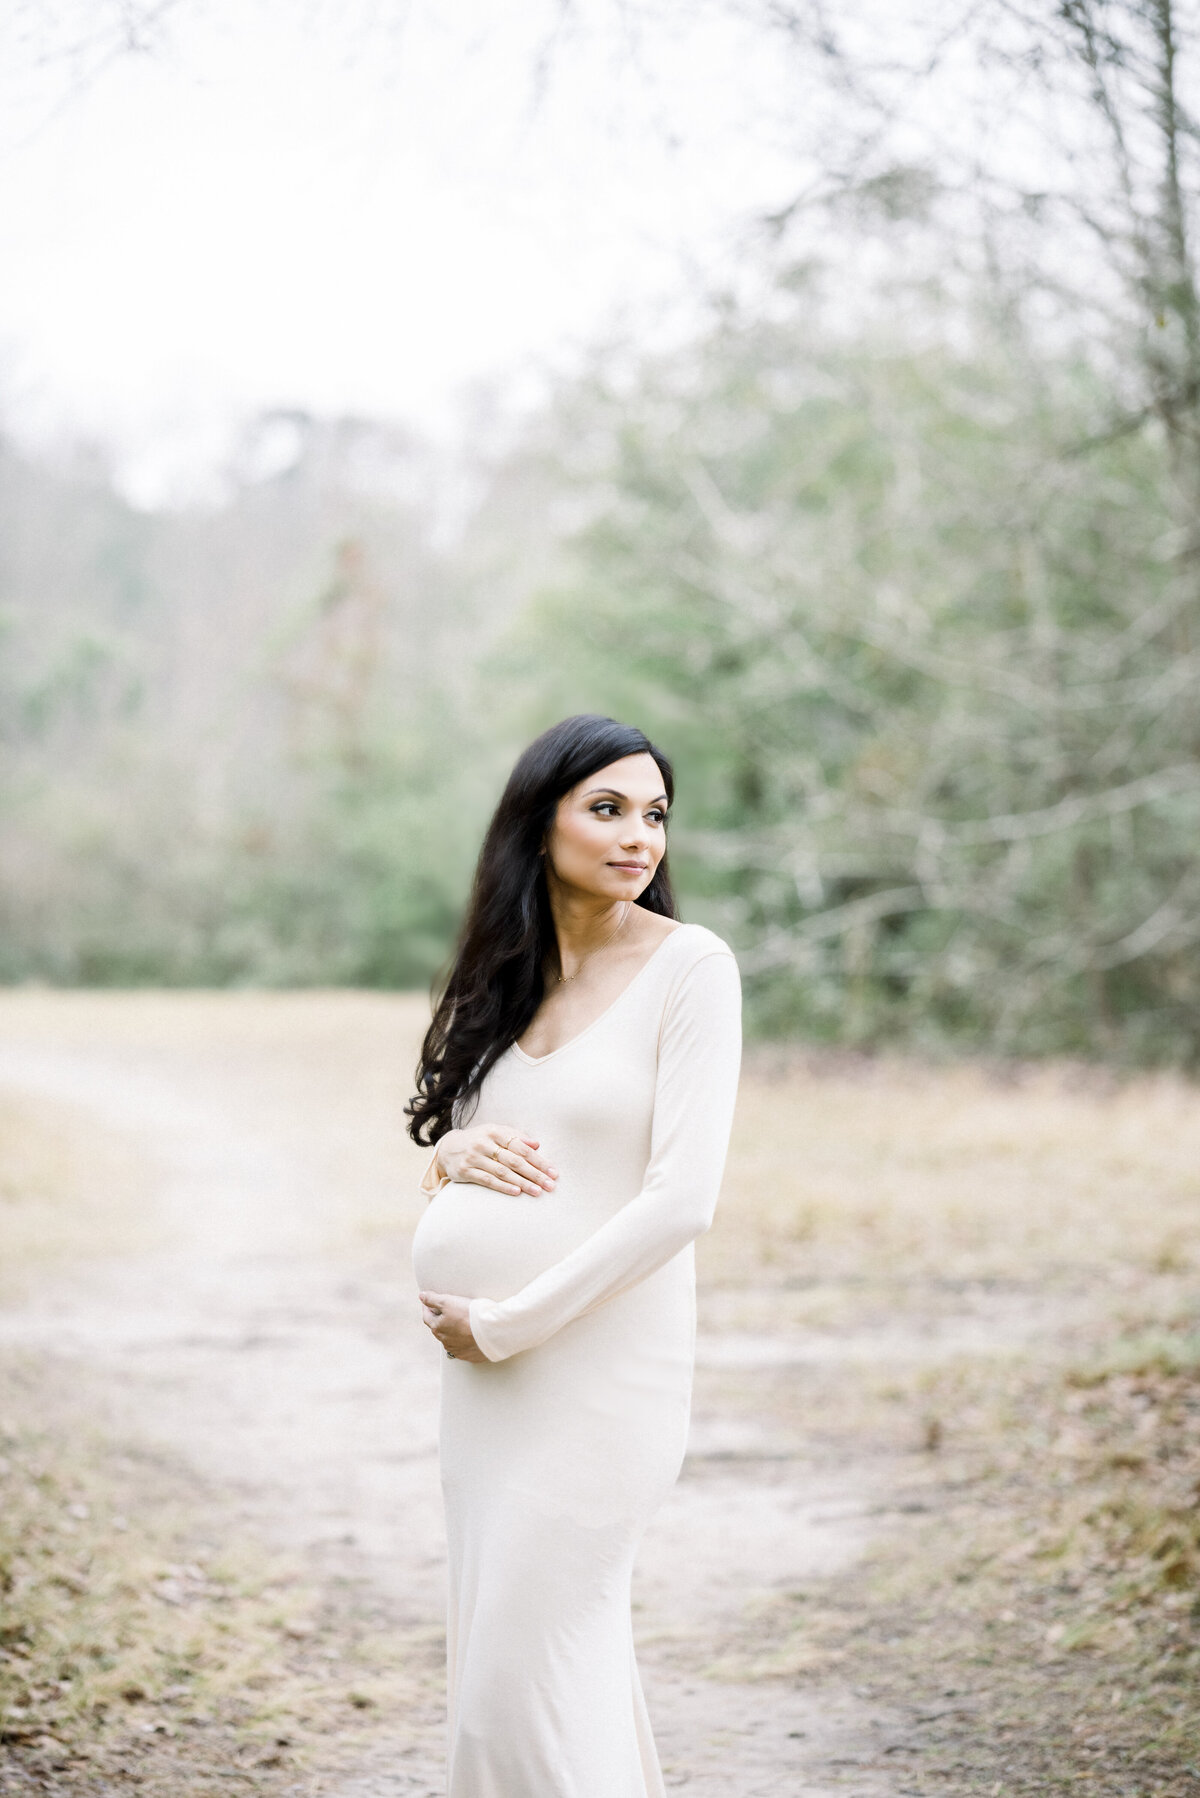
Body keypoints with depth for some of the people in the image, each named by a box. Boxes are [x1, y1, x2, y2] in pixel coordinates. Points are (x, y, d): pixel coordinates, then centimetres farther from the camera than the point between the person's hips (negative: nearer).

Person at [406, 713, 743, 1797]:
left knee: (528, 1669, -6)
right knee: (497, 1645, 14)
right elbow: (441, 1128, 20)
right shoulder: (505, 970, 9)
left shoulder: (690, 965, -10)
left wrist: (505, 1323, -14)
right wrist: (454, 1152, -5)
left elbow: (682, 1200, -17)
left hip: (603, 1359, -7)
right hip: (489, 1358, 7)